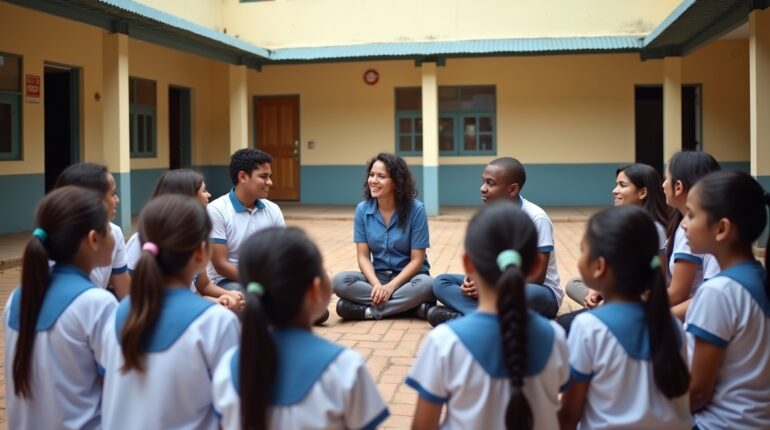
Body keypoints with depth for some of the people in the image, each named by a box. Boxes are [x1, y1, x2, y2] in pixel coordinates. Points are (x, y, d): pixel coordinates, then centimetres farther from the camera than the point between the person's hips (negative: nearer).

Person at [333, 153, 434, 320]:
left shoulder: (416, 209, -12)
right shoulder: (363, 209, -3)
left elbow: (417, 260, -12)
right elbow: (363, 256, -4)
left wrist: (391, 286, -24)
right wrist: (376, 285, -22)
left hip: (407, 276, -3)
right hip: (377, 275, 3)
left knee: (426, 285, -37)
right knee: (339, 281, -25)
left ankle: (370, 310, -22)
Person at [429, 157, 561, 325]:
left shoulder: (536, 218, -19)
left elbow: (536, 278, -19)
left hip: (537, 290, -6)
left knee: (531, 294, -42)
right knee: (441, 282, -9)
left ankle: (463, 316, -32)